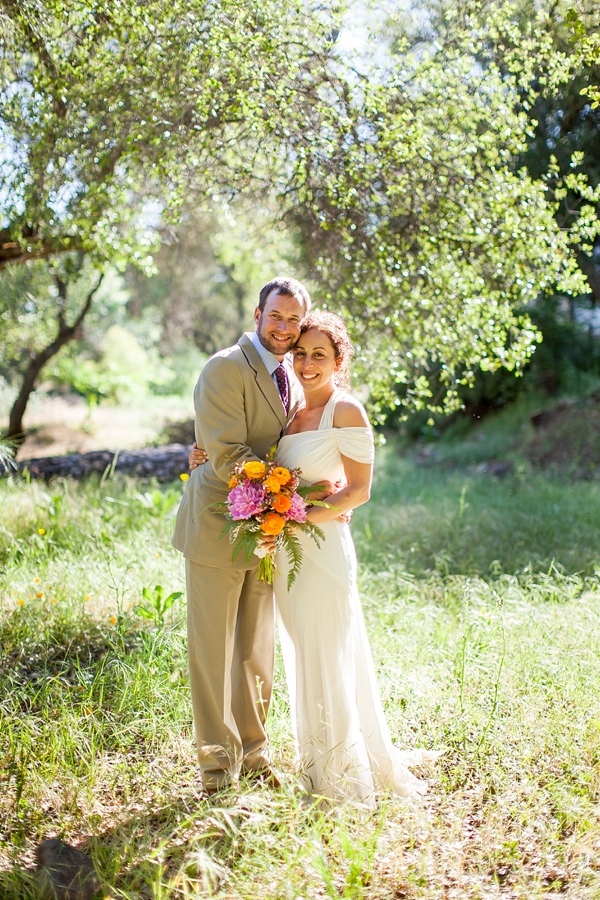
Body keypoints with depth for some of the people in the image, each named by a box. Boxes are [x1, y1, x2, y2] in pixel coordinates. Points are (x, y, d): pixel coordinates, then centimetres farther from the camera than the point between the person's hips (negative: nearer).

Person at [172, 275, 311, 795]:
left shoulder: (291, 377, 11)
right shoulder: (226, 369, -14)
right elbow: (228, 455, -20)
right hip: (220, 529, -7)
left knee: (258, 649, 15)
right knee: (214, 649, 3)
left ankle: (252, 747, 30)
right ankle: (218, 758, 17)